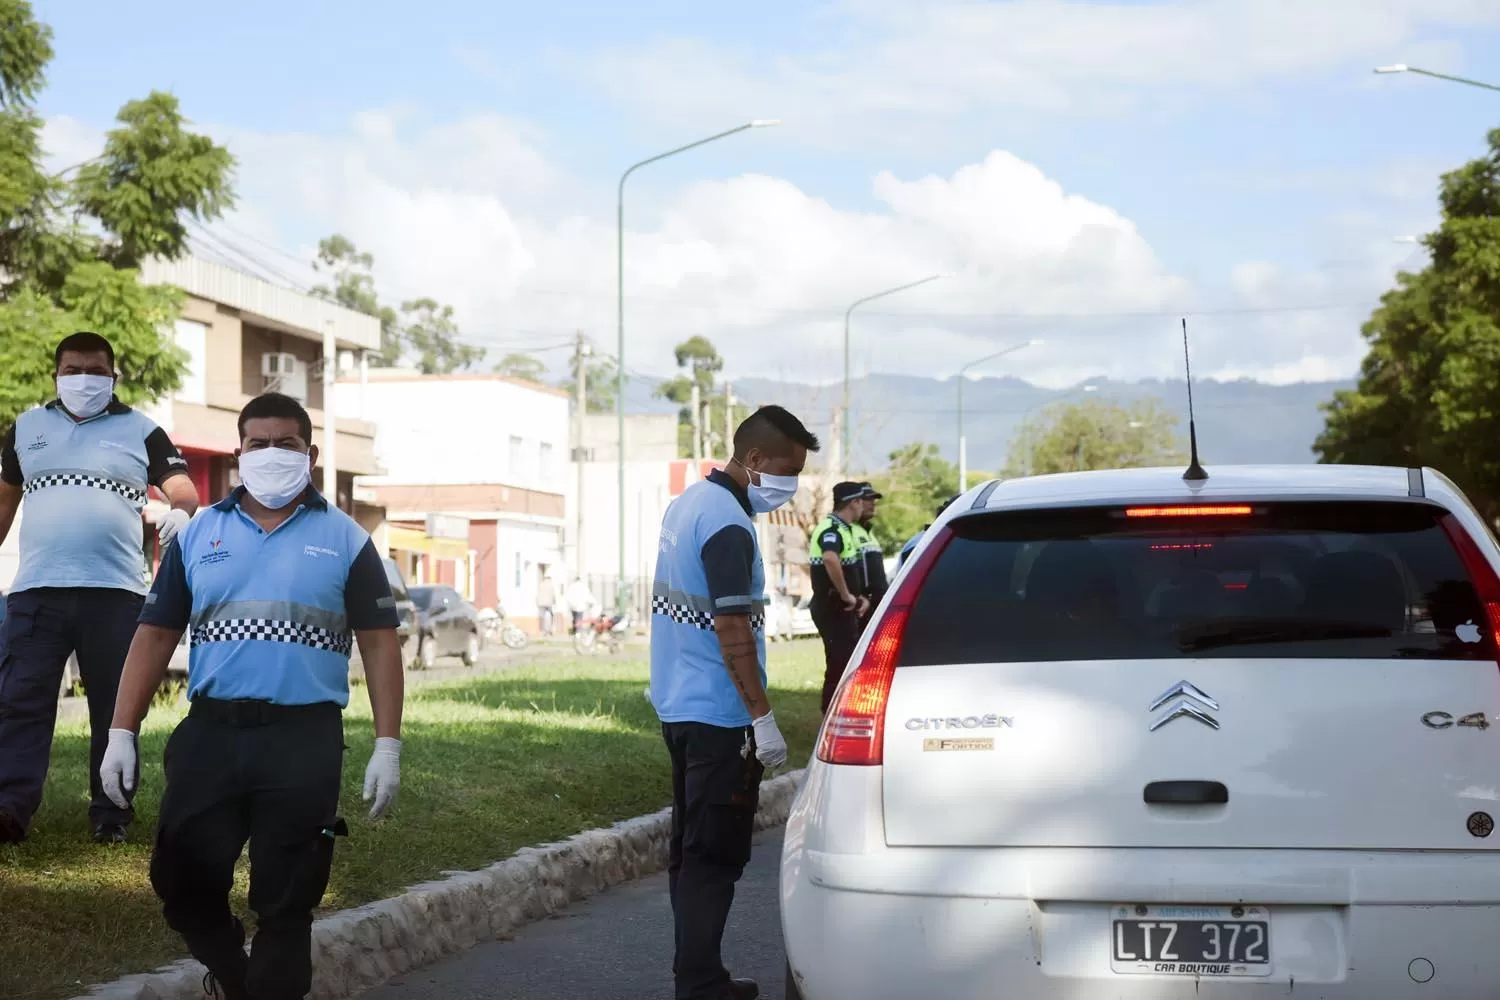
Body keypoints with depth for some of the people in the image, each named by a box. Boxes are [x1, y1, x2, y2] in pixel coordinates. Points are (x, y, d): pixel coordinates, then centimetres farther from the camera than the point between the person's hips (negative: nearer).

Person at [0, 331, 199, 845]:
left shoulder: (141, 430, 7)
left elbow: (185, 491, -1)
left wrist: (180, 512, -24)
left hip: (115, 593, -1)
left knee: (114, 707, 3)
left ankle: (111, 812, 10)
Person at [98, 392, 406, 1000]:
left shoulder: (344, 539, 5)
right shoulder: (197, 536, 10)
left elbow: (379, 643, 2)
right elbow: (155, 636, 8)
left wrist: (388, 745, -6)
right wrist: (122, 734, 0)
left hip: (305, 740, -2)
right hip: (209, 733, 2)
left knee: (284, 902, 3)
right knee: (183, 886, 5)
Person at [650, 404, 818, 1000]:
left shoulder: (688, 502, 10)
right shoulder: (729, 526, -20)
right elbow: (732, 629, -23)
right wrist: (763, 720, -19)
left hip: (678, 705, 10)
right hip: (719, 719, -10)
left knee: (691, 849, 14)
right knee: (715, 859, -5)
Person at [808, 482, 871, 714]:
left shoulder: (845, 529, 16)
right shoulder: (832, 529, -17)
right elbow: (830, 560, -38)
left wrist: (859, 597, 11)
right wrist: (846, 595, -29)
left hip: (843, 609, 10)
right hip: (833, 609, -10)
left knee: (848, 664, 15)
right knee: (839, 666, -8)